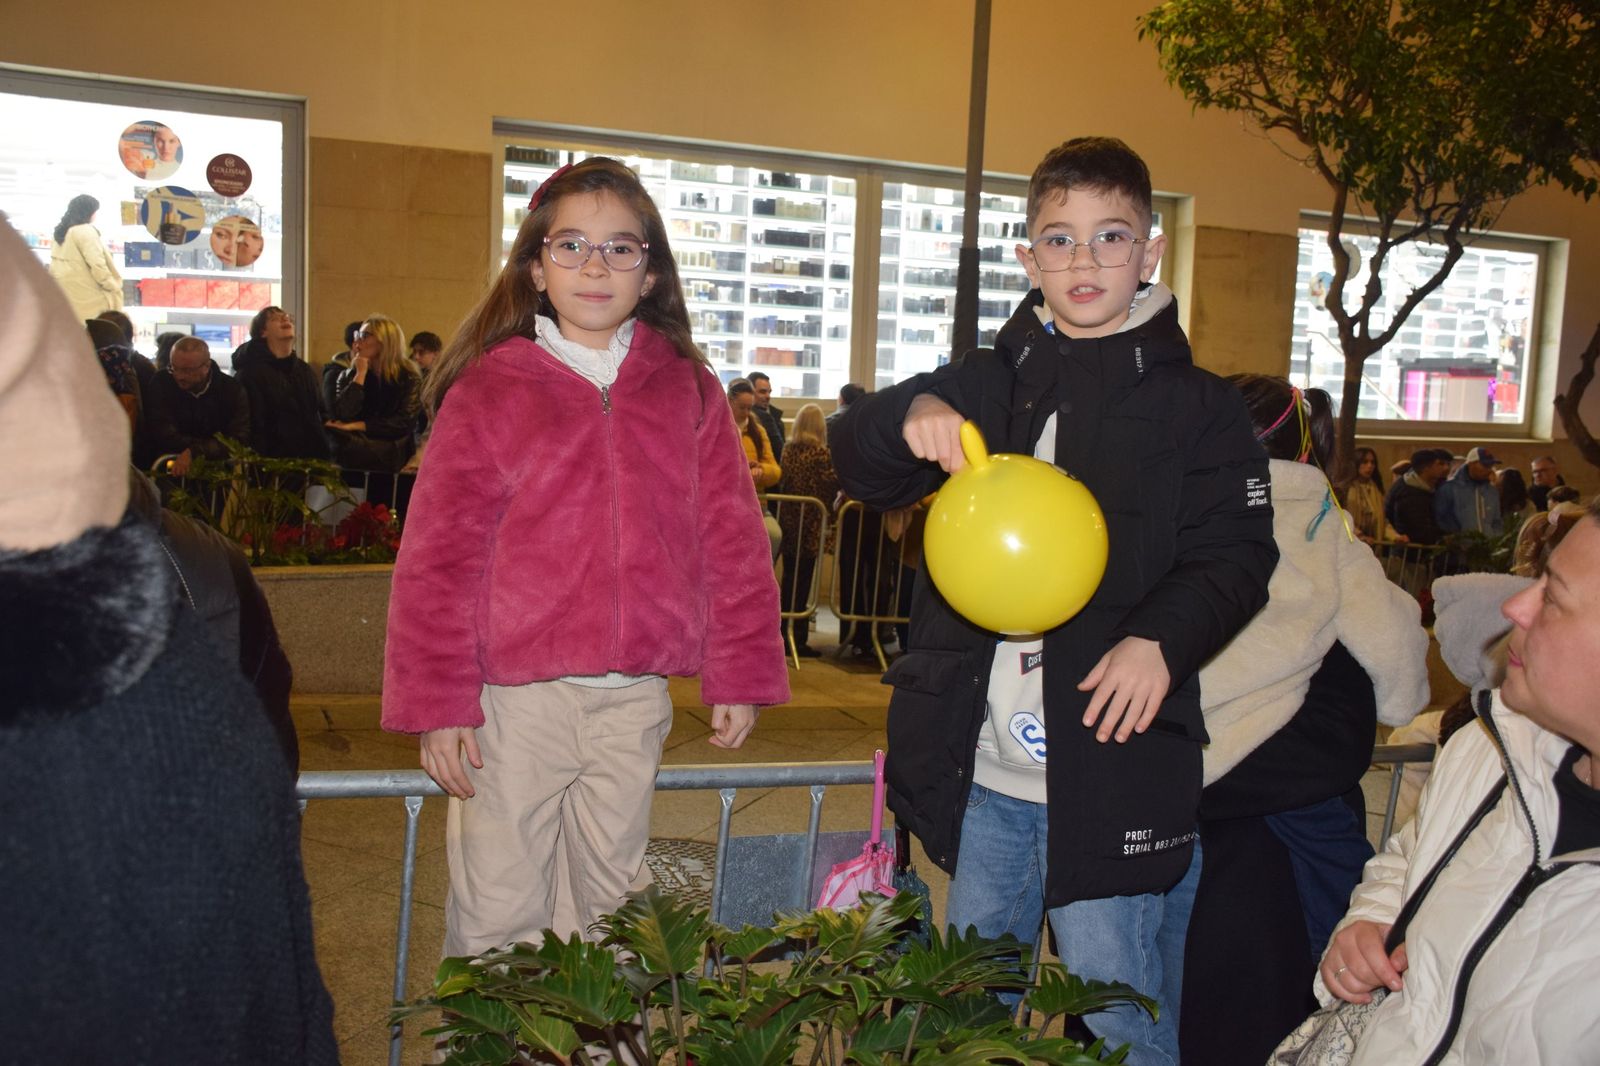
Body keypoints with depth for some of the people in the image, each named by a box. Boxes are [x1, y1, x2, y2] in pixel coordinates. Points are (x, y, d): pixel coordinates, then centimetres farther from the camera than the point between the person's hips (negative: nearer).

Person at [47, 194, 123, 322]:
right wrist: (114, 287, -7)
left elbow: (56, 267, 16)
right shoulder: (85, 231, -12)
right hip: (88, 297, -8)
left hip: (65, 296, 8)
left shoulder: (60, 231, 14)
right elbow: (97, 265, -18)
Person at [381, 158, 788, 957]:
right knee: (499, 919, 7)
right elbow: (438, 556, -3)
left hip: (634, 704, 3)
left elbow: (731, 539, 8)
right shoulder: (489, 388, -3)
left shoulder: (687, 390, 6)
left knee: (607, 913, 17)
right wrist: (437, 704, -6)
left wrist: (741, 675, 5)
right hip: (514, 702, -2)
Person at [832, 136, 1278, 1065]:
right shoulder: (988, 384, 9)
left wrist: (1161, 640, -24)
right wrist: (911, 415, -15)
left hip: (1110, 773, -4)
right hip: (982, 776, 4)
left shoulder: (1195, 405, -1)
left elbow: (1237, 555, -6)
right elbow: (861, 468, 7)